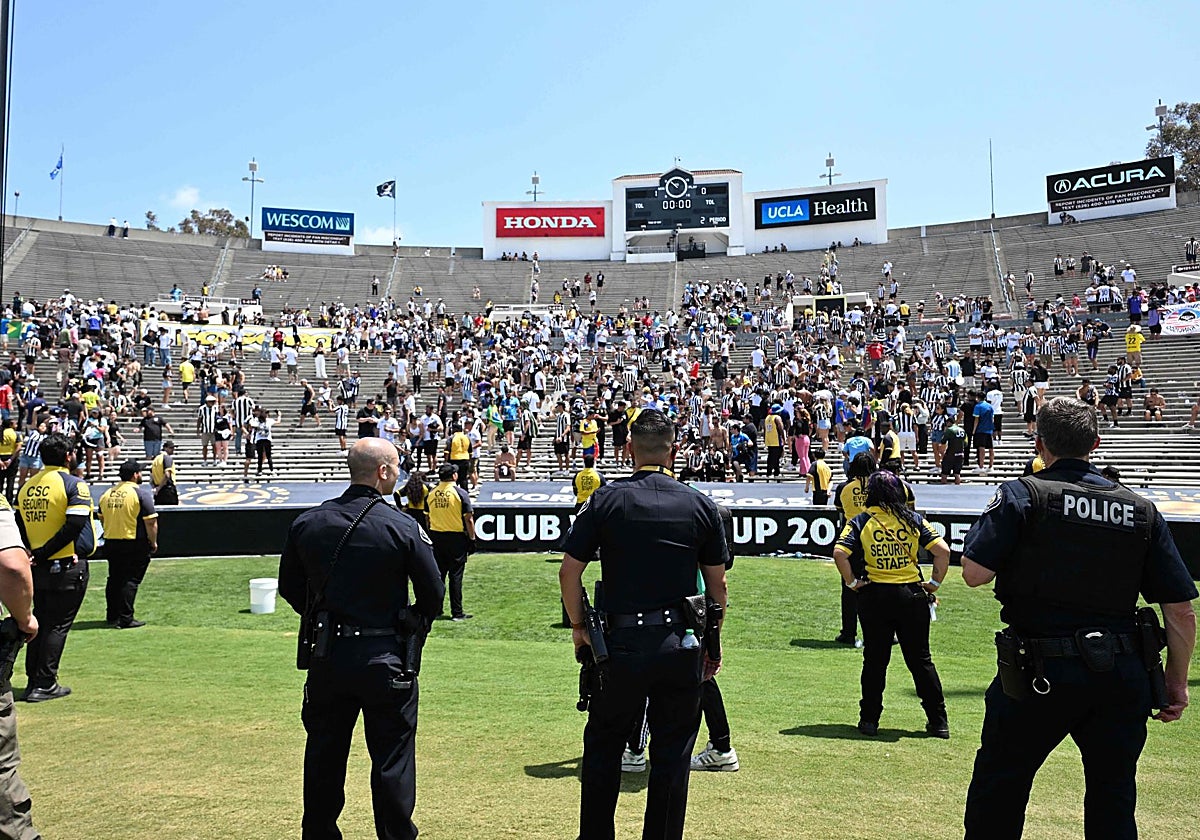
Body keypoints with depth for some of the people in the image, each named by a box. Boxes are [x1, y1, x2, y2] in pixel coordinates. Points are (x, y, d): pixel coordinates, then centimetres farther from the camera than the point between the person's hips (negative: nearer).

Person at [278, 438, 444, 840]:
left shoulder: (307, 523, 0)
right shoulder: (403, 527, -12)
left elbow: (290, 588, 10)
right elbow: (433, 595, -7)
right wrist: (408, 625, 11)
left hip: (326, 656, 4)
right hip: (384, 658, -4)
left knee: (324, 755, 18)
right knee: (392, 758, 7)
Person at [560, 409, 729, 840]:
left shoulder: (606, 500, -3)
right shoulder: (701, 505, 1)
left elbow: (569, 571, -3)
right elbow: (717, 584, 6)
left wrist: (579, 627, 9)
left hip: (621, 643, -1)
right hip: (682, 646, 1)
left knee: (602, 748, 15)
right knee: (672, 756, 12)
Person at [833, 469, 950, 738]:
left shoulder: (861, 521, -2)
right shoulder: (913, 519, 2)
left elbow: (839, 553, -15)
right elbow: (943, 550, -6)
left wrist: (852, 582, -4)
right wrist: (935, 583, 3)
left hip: (874, 596, -1)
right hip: (912, 594, 1)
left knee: (874, 660, 9)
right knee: (921, 660, 10)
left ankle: (869, 720, 13)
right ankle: (938, 721, 16)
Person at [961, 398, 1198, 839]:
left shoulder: (1023, 495, -8)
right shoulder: (1142, 511, 4)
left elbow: (974, 573, -15)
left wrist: (995, 521, 3)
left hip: (1040, 673, -3)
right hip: (1122, 675, 4)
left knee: (998, 788, 13)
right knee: (1114, 804, 17)